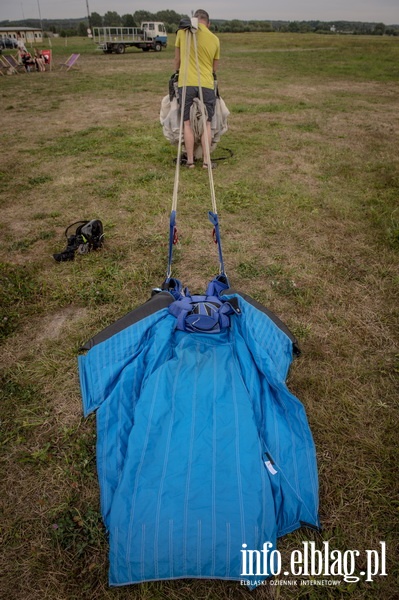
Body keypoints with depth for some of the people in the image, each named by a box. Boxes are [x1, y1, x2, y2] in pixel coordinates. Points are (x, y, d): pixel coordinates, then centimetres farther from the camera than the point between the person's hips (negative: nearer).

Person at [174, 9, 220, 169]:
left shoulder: (183, 31, 5)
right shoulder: (215, 39, 10)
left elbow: (177, 60, 13)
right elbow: (214, 67, 17)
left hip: (186, 83, -1)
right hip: (207, 84, 1)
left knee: (187, 122, 5)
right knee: (206, 123, 7)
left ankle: (190, 160, 4)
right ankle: (206, 160, 4)